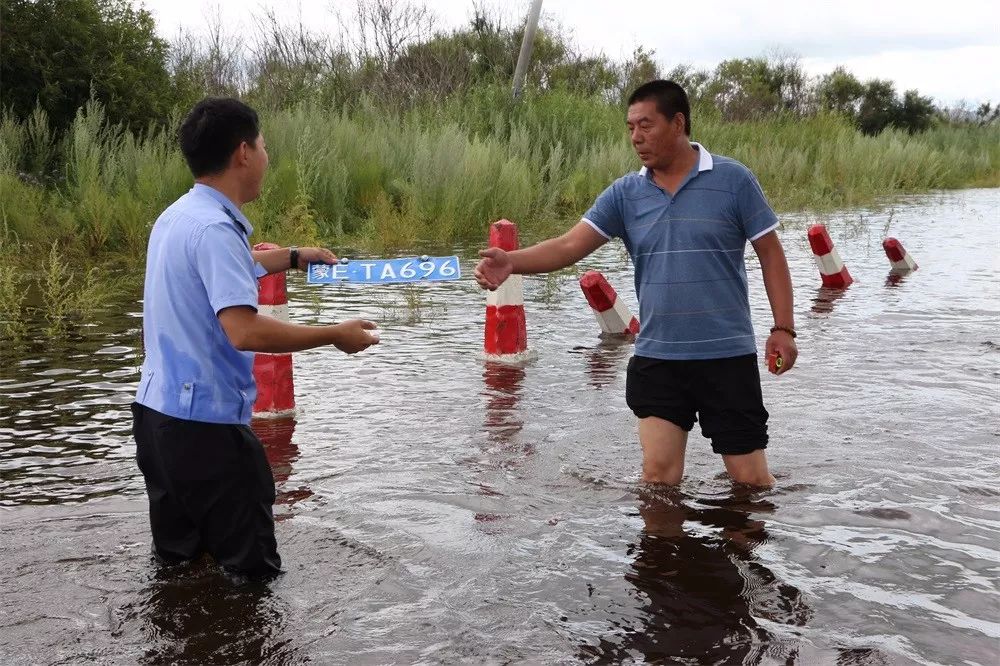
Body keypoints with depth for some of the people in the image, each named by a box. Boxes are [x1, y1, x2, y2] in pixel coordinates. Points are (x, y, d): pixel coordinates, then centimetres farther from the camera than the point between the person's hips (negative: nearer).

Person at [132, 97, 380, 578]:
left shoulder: (179, 216, 10)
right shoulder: (215, 228, -21)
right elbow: (244, 330, -30)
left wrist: (293, 257, 37)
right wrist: (336, 335, -20)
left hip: (159, 411, 10)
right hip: (204, 422, -10)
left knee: (178, 565, 20)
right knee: (251, 570, 1)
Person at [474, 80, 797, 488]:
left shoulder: (732, 180, -3)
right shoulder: (625, 194, 4)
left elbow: (770, 252, 1)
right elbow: (571, 245, -5)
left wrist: (783, 327, -5)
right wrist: (513, 262, -23)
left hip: (728, 355, -2)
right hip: (656, 358, 3)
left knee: (750, 478, 4)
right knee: (659, 474, 0)